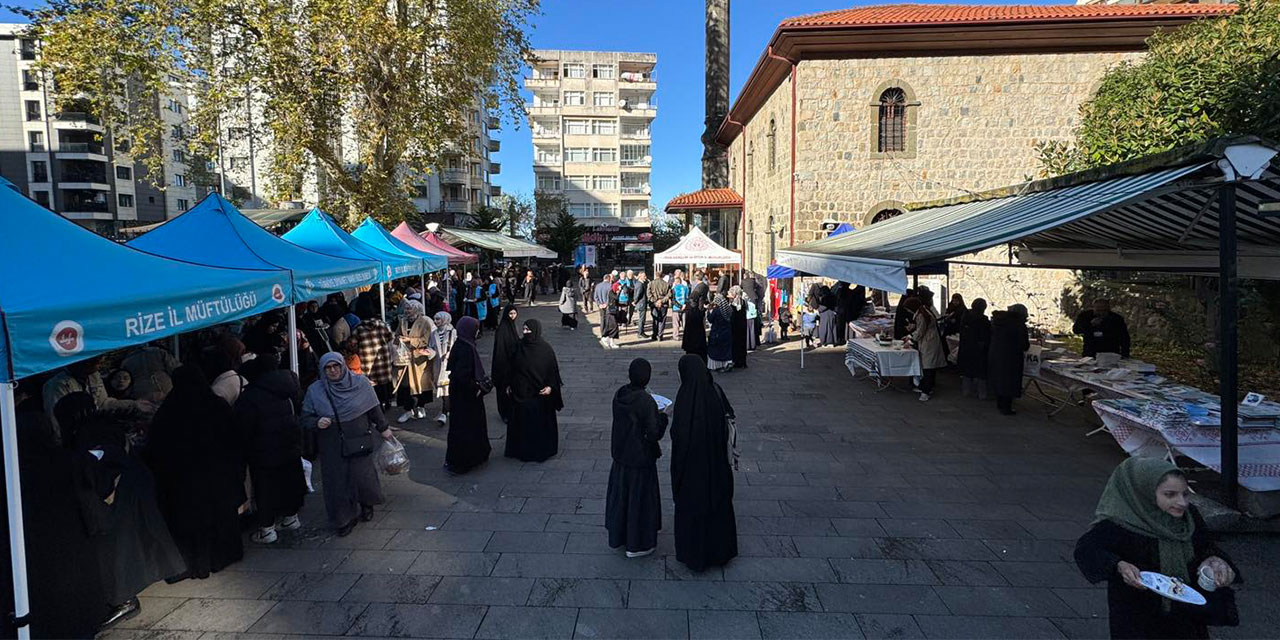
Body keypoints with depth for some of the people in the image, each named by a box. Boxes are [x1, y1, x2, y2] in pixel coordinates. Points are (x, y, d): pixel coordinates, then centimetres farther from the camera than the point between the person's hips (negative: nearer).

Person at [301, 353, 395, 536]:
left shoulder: (360, 383, -4)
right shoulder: (314, 390, -2)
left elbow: (374, 409, 5)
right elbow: (306, 418, 1)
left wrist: (383, 428, 10)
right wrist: (317, 423, -19)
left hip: (359, 442, -1)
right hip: (332, 447, 1)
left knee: (362, 477, 0)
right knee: (338, 483, 6)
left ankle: (366, 503, 33)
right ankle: (345, 519, 26)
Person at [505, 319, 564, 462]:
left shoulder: (545, 349, -10)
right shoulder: (520, 346, 0)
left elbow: (553, 369, -6)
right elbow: (513, 368, 8)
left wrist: (550, 386, -16)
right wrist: (510, 385, 8)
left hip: (539, 393, -3)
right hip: (521, 391, 4)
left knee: (541, 422, 5)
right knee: (522, 421, 10)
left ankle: (542, 449, 20)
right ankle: (523, 449, 24)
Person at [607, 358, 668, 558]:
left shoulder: (619, 395, -6)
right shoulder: (646, 401, -25)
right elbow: (654, 433, -22)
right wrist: (662, 416, -6)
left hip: (620, 455, 6)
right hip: (641, 458, -6)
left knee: (620, 494, 21)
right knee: (640, 497, 10)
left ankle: (617, 536, 38)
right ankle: (637, 544, 24)